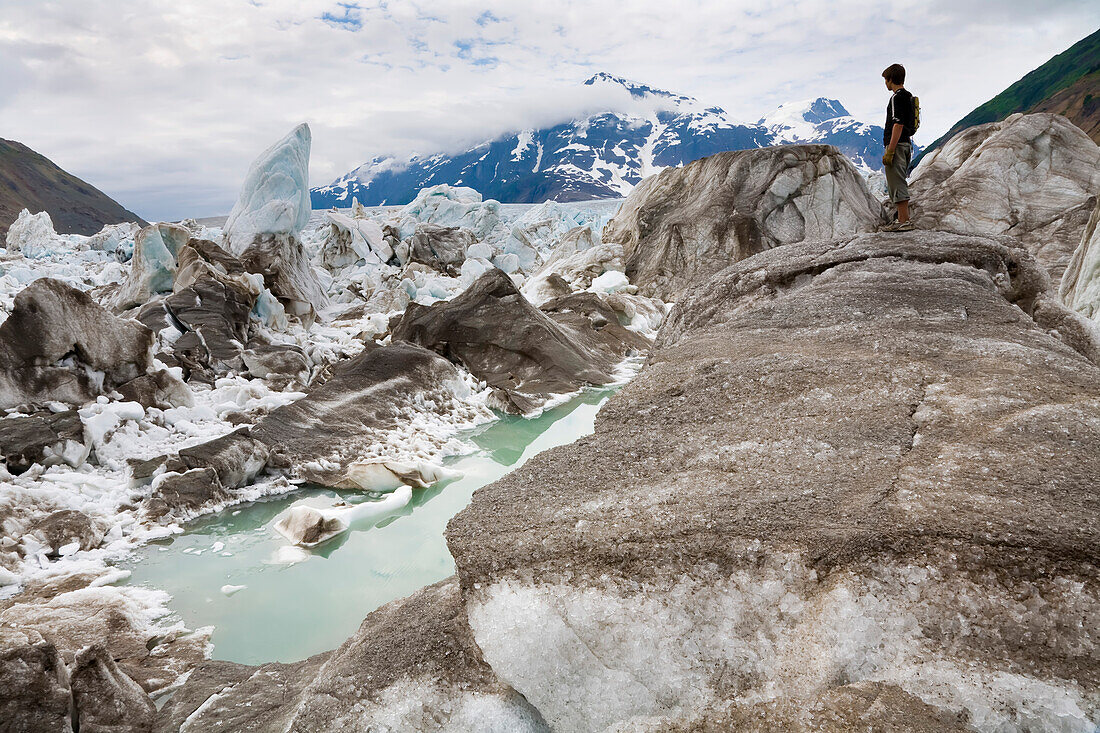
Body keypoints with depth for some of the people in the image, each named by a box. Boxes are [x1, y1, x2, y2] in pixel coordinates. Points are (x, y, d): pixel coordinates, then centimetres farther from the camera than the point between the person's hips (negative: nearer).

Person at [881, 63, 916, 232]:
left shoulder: (898, 97, -13)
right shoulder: (908, 96, 18)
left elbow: (898, 125, -20)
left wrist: (890, 151, -22)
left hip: (897, 145, -10)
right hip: (905, 144, 10)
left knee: (897, 184, -9)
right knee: (899, 184, 14)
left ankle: (904, 222, -10)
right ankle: (902, 220, 18)